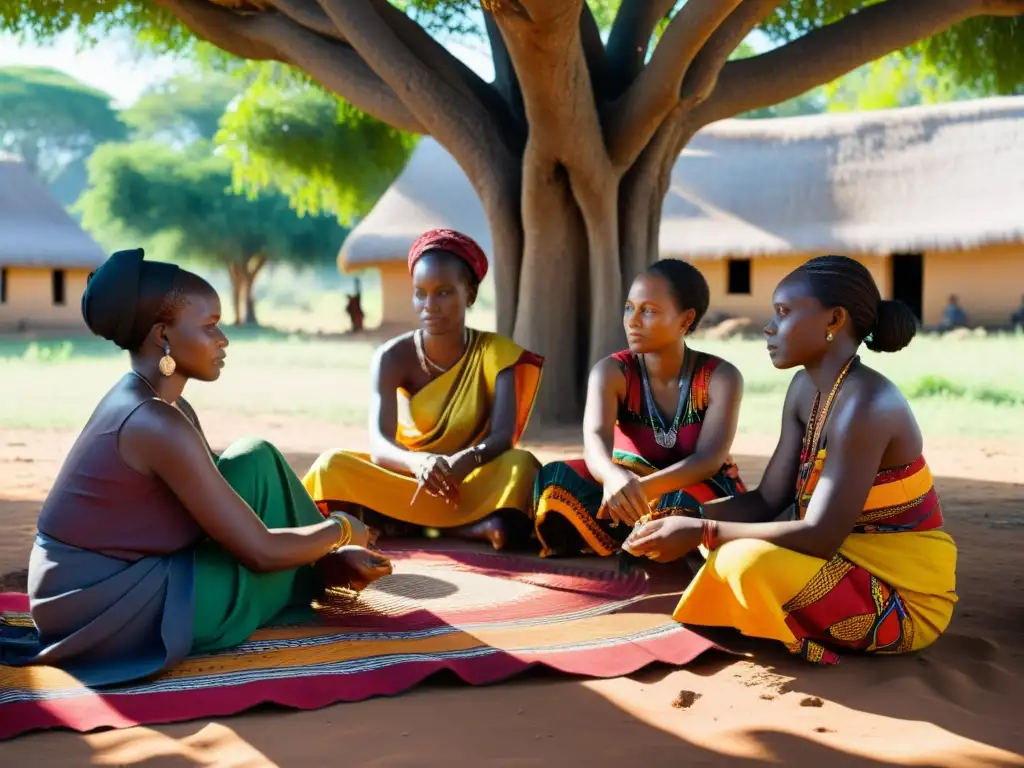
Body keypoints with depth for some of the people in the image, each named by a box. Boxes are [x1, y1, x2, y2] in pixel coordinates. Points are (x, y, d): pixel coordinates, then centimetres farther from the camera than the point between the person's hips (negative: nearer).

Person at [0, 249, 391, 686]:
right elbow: (261, 551, -20)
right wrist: (341, 530, -1)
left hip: (93, 594, 9)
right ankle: (320, 581, 18)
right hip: (113, 612, -9)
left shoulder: (143, 405, 7)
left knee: (252, 472, 10)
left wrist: (328, 559, 6)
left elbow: (238, 520, 14)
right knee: (258, 463, -4)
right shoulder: (159, 424, -23)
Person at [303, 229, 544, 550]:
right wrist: (417, 462, -45)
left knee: (521, 464, -31)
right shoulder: (392, 357, -8)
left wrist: (467, 460, -44)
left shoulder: (495, 353, -8)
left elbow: (504, 435, -20)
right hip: (405, 479, 1)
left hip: (473, 483, -1)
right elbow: (379, 446, -21)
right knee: (334, 465, -25)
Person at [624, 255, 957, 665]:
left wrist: (702, 533, -25)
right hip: (853, 566, 9)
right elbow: (767, 501, 3)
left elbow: (821, 536, -28)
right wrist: (689, 521, -12)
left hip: (905, 597, -9)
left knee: (750, 561, -30)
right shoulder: (806, 389, 4)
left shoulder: (866, 404, -24)